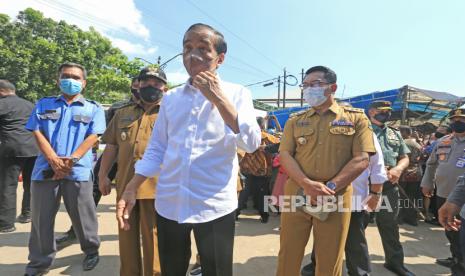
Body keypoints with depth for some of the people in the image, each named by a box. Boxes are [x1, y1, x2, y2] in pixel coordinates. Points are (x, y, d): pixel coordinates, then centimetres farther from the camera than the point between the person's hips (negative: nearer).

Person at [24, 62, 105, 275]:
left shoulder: (93, 108, 9)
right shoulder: (44, 104, 15)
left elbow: (92, 137, -2)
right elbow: (37, 132, 4)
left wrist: (70, 160, -14)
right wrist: (54, 160, -12)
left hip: (78, 170, -2)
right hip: (45, 169, 3)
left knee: (82, 216, 6)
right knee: (41, 218, 10)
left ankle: (91, 251, 27)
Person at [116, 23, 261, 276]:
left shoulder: (237, 94, -1)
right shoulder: (170, 98, 8)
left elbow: (251, 144, -13)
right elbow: (156, 149, 10)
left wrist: (218, 98, -18)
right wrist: (130, 189, 2)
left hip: (215, 206, -3)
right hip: (168, 204, 4)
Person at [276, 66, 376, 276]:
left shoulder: (356, 118, 5)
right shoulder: (295, 122, 11)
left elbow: (361, 159, -4)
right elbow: (285, 155, 1)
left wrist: (330, 188, -14)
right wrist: (307, 184, -16)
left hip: (336, 198, -1)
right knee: (288, 255, 8)